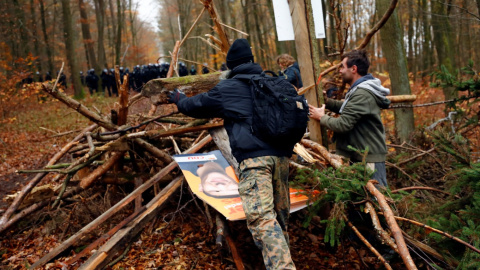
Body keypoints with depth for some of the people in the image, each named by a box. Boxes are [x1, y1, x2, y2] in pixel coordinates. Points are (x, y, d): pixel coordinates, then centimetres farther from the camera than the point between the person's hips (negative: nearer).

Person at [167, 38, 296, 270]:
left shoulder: (227, 88, 9)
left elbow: (198, 105, 22)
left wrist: (179, 99, 42)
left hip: (254, 156, -6)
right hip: (280, 154, 6)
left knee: (261, 217, -14)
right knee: (279, 214, 14)